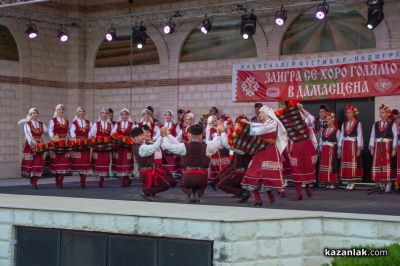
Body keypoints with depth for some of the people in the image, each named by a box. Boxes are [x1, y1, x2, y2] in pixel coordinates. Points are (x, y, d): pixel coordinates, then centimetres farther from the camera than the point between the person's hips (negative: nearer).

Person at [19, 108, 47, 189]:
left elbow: (47, 131, 4)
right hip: (30, 145, -3)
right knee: (30, 163, -2)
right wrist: (32, 141, -33)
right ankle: (31, 181, 14)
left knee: (38, 162, -7)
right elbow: (28, 133, -17)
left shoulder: (41, 124, 13)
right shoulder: (27, 124, 0)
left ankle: (35, 182, -6)